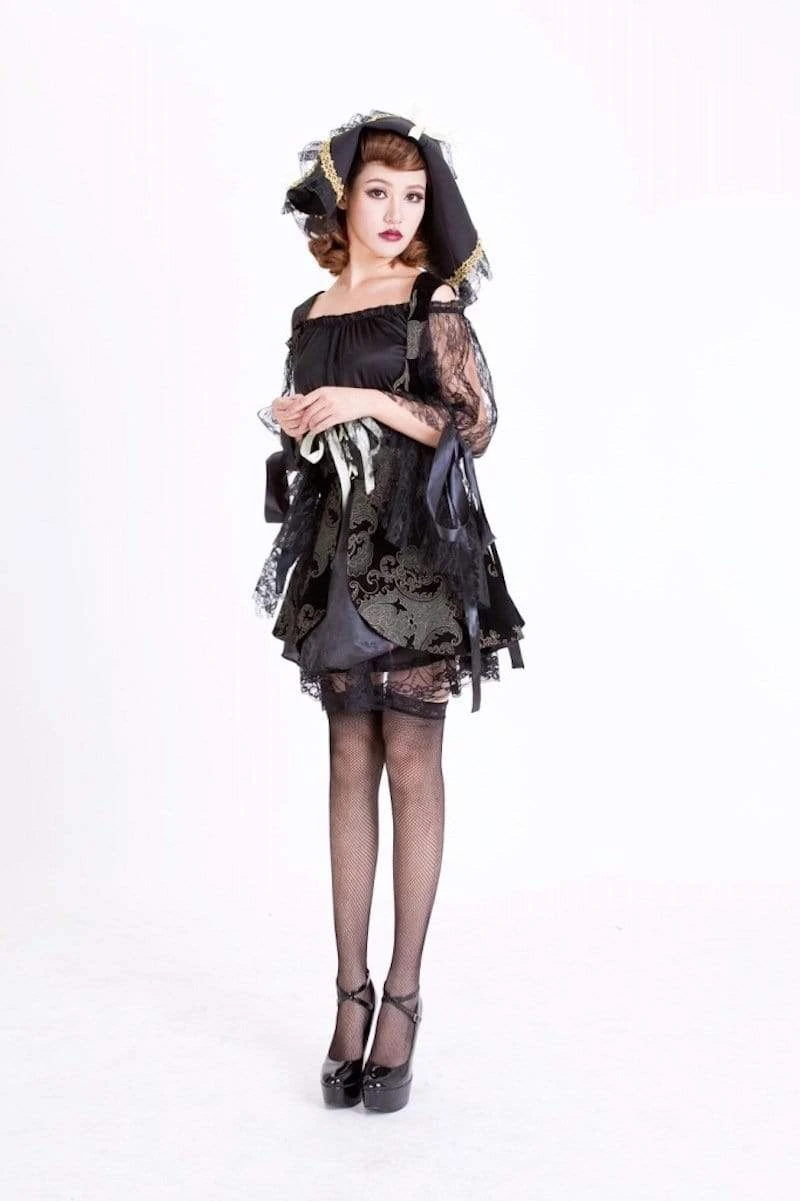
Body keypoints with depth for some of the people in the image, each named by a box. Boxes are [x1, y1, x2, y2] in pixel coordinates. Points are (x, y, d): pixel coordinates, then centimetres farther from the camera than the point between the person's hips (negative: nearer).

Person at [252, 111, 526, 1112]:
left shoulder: (432, 302, 1)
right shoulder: (310, 317, 15)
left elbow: (475, 425, -5)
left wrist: (371, 401, -15)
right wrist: (294, 426, 1)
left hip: (418, 552, -4)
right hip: (336, 551, 5)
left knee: (408, 763, -6)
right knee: (349, 765, 4)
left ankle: (402, 997, 0)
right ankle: (351, 989, 9)